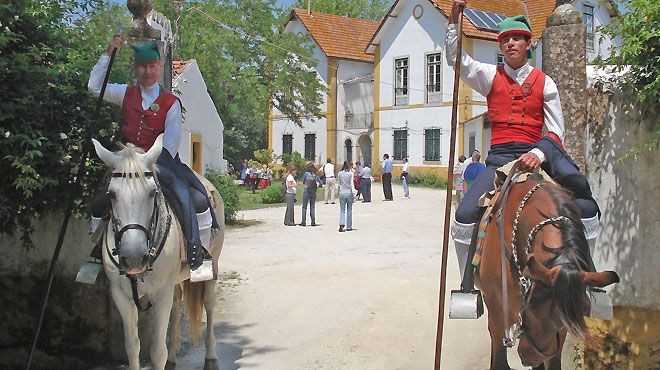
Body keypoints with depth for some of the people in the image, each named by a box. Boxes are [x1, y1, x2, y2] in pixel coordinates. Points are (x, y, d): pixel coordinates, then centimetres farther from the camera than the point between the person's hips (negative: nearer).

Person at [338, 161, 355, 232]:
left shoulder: (340, 174, 4)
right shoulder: (351, 174, -6)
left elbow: (339, 184, 11)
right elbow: (351, 184, -9)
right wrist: (354, 194, -7)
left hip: (342, 193, 2)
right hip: (349, 193, -2)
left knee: (342, 210, 2)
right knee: (349, 210, 8)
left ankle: (341, 224, -20)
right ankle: (349, 227, 12)